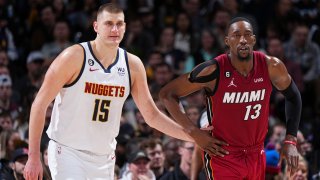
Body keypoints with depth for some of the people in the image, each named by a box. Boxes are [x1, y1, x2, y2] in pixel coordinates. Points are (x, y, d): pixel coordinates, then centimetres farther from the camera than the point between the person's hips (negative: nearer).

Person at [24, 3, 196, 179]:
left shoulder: (133, 65, 2)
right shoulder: (74, 56, -13)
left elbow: (152, 116, 11)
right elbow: (40, 104, -11)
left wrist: (193, 136, 0)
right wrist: (34, 157, -15)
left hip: (104, 157, 5)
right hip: (68, 152, -5)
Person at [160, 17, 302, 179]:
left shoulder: (271, 67, -9)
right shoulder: (213, 71, -19)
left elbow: (292, 96, 11)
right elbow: (167, 94, -11)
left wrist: (291, 141, 2)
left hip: (256, 156, 5)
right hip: (223, 157, -5)